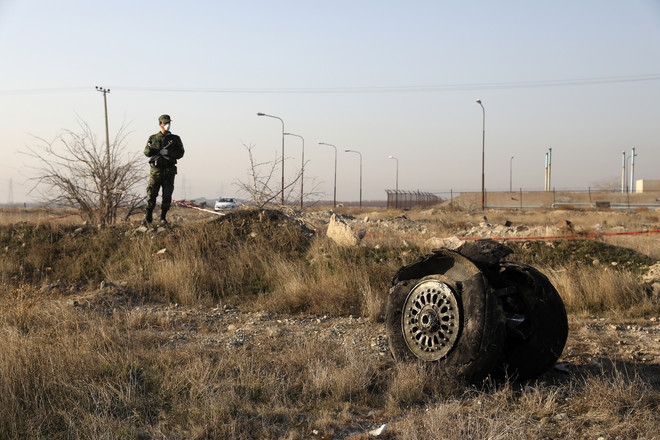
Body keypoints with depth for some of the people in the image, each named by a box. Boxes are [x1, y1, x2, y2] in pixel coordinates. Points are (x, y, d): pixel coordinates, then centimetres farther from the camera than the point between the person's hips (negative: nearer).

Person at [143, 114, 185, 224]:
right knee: (151, 194, -5)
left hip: (169, 171, 1)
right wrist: (150, 148, -18)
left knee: (167, 195, 1)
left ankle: (163, 217, 10)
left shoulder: (175, 139, 9)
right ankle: (148, 217, 4)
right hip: (156, 170, -1)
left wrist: (169, 153, -14)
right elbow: (146, 152, 6)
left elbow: (180, 153, 2)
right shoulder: (153, 138, 9)